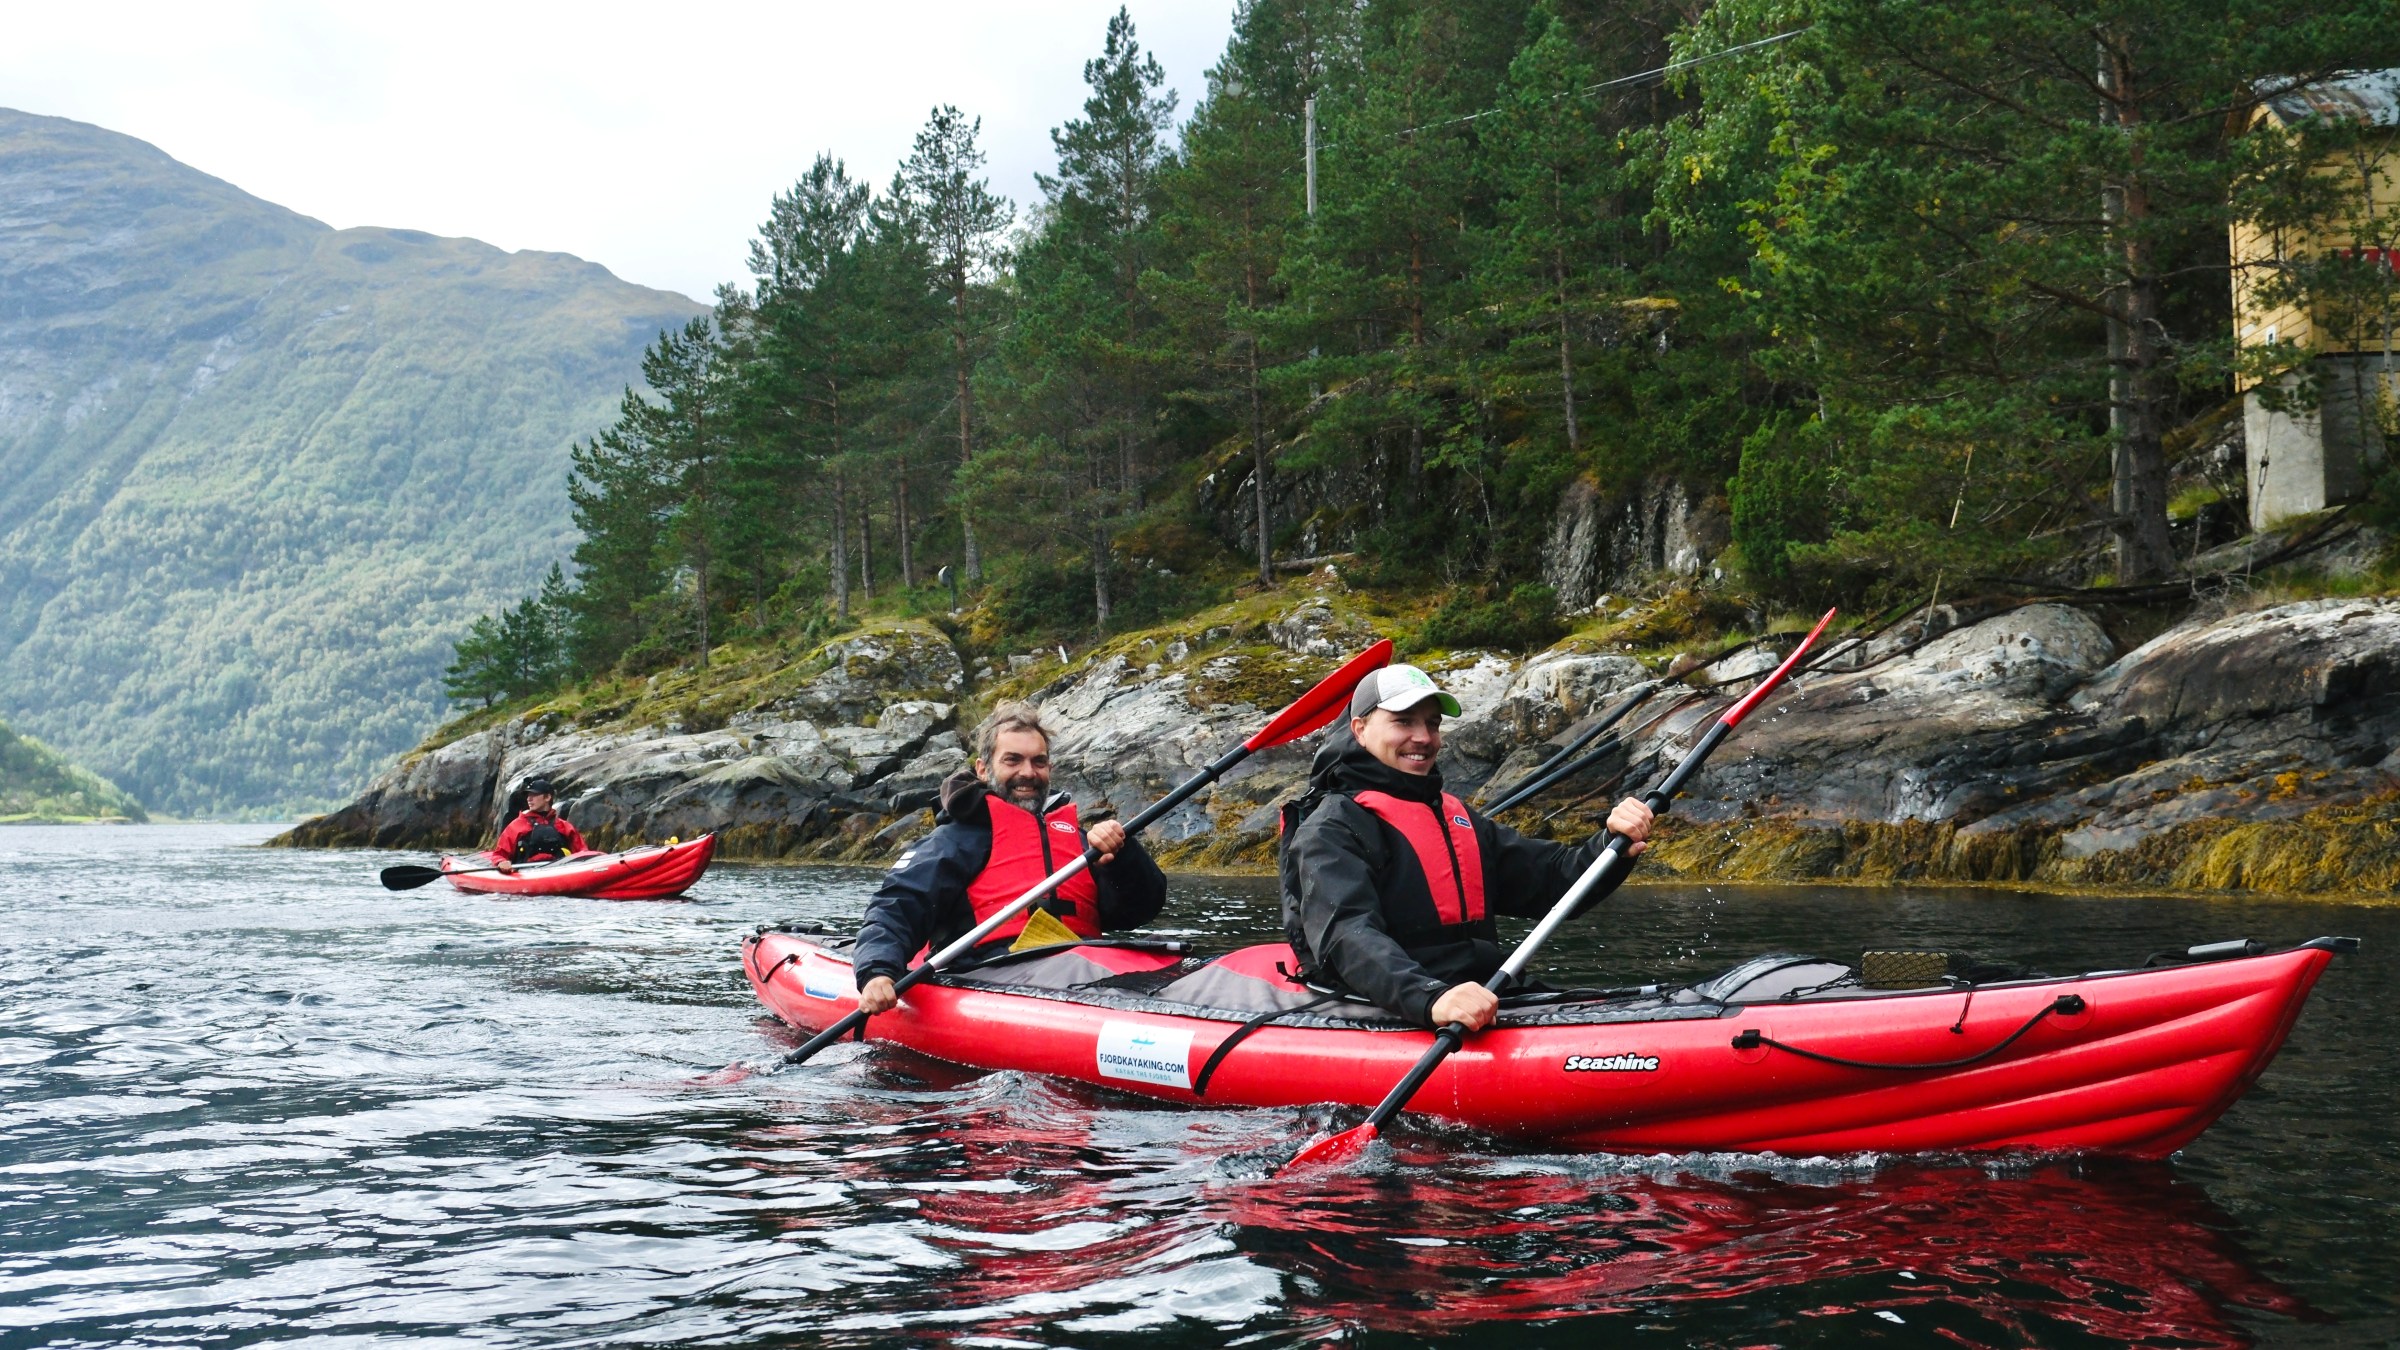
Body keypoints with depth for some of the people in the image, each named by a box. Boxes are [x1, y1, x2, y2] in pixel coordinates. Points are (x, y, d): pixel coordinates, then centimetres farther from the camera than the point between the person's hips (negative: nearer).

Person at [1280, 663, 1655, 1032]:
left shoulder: (1456, 817, 25)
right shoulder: (1333, 826, -2)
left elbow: (1550, 878, 19)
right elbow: (1347, 935, -19)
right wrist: (1432, 998, -35)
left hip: (1484, 1004, 8)